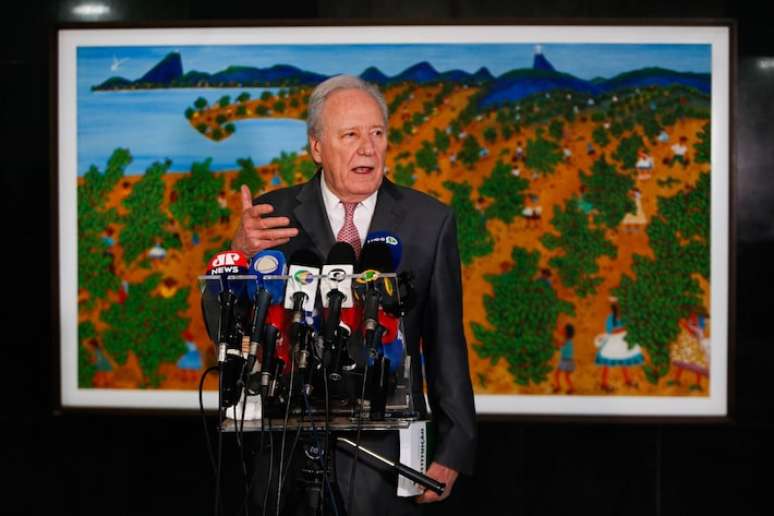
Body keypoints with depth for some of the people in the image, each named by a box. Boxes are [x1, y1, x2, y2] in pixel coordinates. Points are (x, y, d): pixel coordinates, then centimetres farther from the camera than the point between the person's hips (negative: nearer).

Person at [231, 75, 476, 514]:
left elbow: (446, 343, 0)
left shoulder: (430, 221, -1)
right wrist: (241, 252, -21)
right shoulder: (274, 216, -1)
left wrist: (454, 449, -3)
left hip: (387, 446, 0)